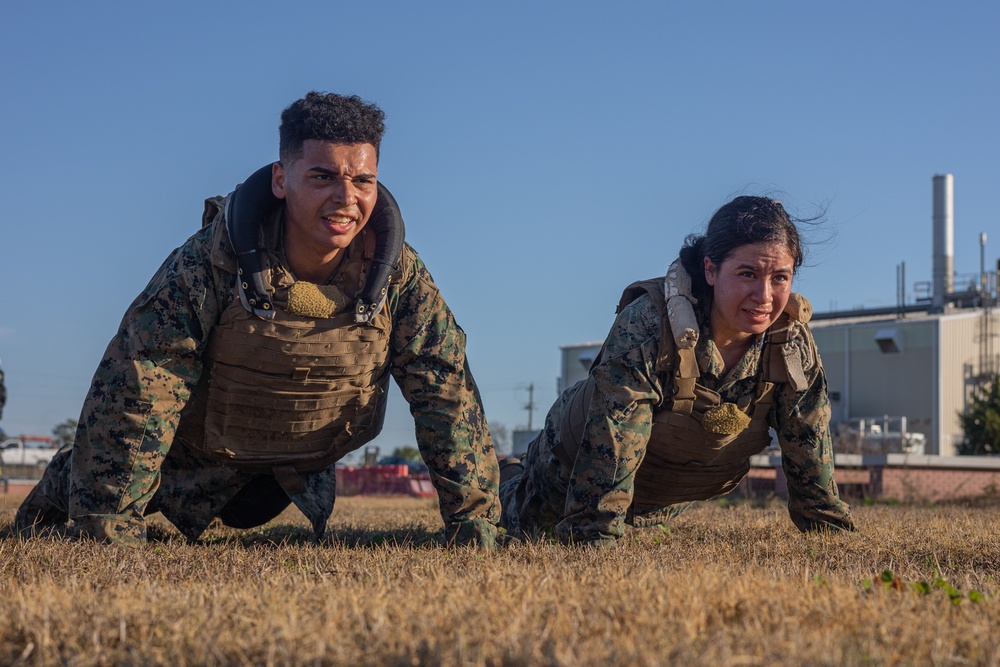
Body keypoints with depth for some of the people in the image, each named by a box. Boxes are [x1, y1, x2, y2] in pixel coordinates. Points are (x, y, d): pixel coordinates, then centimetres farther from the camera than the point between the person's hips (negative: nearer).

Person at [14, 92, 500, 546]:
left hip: (308, 463, 3)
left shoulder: (397, 272, -24)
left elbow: (446, 390, -18)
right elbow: (135, 393, -32)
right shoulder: (211, 262, -34)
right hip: (202, 451, -3)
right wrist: (110, 530, -33)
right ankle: (67, 484, 41)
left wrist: (472, 519, -23)